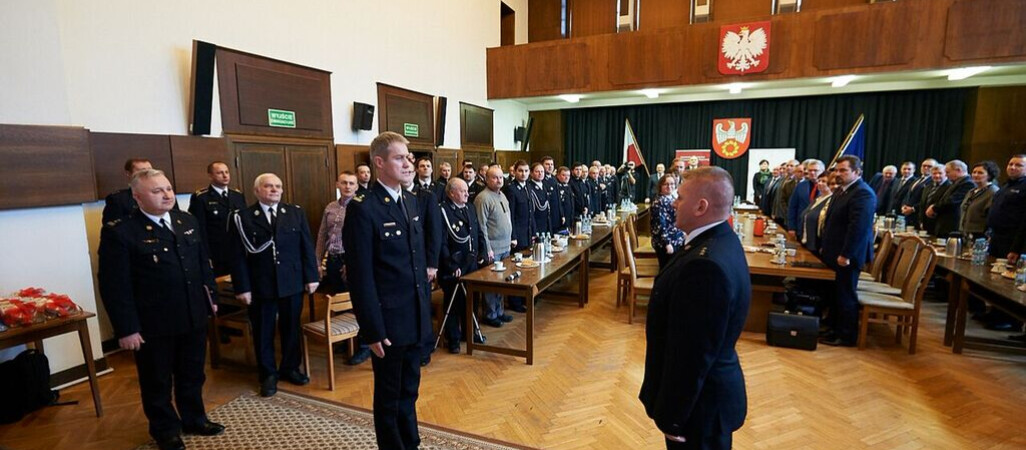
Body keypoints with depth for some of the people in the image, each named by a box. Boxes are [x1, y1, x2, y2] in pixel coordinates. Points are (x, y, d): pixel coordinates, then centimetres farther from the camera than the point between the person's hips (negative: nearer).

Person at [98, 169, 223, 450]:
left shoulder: (188, 222, 4)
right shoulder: (119, 232, -14)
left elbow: (203, 263, 12)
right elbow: (113, 285, -14)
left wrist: (211, 296, 12)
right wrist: (126, 328, -15)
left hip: (194, 317, 5)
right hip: (152, 325, -5)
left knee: (192, 376, 21)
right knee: (157, 382, 16)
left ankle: (194, 419, 41)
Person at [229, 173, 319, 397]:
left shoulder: (296, 213, 4)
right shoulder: (242, 218, -3)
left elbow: (307, 247, 4)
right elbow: (239, 256, -5)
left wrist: (311, 277, 0)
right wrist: (242, 287, -9)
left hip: (292, 283, 2)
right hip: (260, 285, -2)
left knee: (291, 328, 14)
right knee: (263, 332, 11)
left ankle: (290, 368, 32)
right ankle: (268, 374, 28)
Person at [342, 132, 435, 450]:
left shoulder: (412, 200, 7)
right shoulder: (363, 209, -16)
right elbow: (361, 277, -16)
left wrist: (426, 304, 12)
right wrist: (372, 330, -15)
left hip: (417, 316, 7)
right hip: (388, 320, -7)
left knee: (409, 391, 22)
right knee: (389, 397, 14)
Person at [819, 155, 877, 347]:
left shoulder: (863, 193, -17)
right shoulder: (842, 190, 14)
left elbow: (858, 227, -23)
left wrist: (846, 255, -23)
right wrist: (825, 245, 15)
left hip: (846, 256, -9)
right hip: (835, 253, 9)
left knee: (845, 295, 3)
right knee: (836, 293, 16)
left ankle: (847, 336, 16)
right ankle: (835, 329, 27)